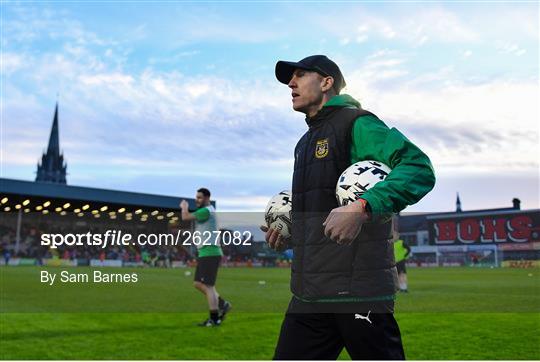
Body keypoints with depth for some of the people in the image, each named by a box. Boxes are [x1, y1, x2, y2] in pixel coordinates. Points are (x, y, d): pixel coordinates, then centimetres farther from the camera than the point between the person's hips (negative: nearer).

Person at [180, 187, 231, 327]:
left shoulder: (206, 211, -15)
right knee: (198, 283, 14)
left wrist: (184, 207, 3)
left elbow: (185, 217, -15)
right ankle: (222, 304, 19)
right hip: (205, 253, 10)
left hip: (209, 253, -10)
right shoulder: (207, 211, 18)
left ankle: (214, 319, 0)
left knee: (207, 286, -6)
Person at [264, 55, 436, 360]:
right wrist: (289, 234, 11)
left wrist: (362, 208, -29)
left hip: (358, 290, -8)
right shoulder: (305, 143, 21)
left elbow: (420, 168, -18)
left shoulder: (356, 123, -5)